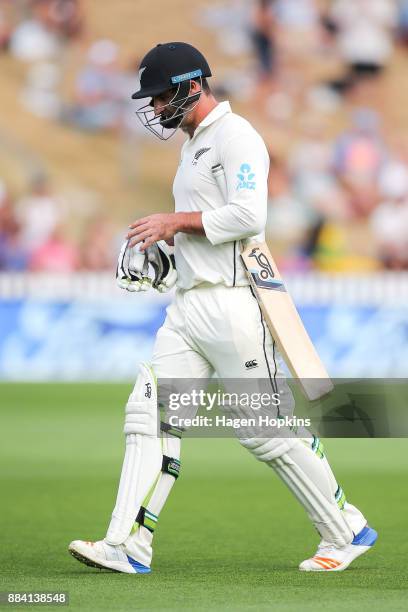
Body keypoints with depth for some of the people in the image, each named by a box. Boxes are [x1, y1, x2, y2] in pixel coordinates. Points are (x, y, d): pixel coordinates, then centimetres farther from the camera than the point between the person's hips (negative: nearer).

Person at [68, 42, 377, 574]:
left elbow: (248, 216, -21)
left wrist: (176, 220, -14)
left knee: (267, 429, -5)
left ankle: (347, 533, 9)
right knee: (149, 416, -2)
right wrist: (167, 237, 12)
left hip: (233, 305, -9)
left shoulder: (236, 136, -10)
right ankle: (127, 546, -6)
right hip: (189, 306, 9)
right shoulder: (195, 145, 21)